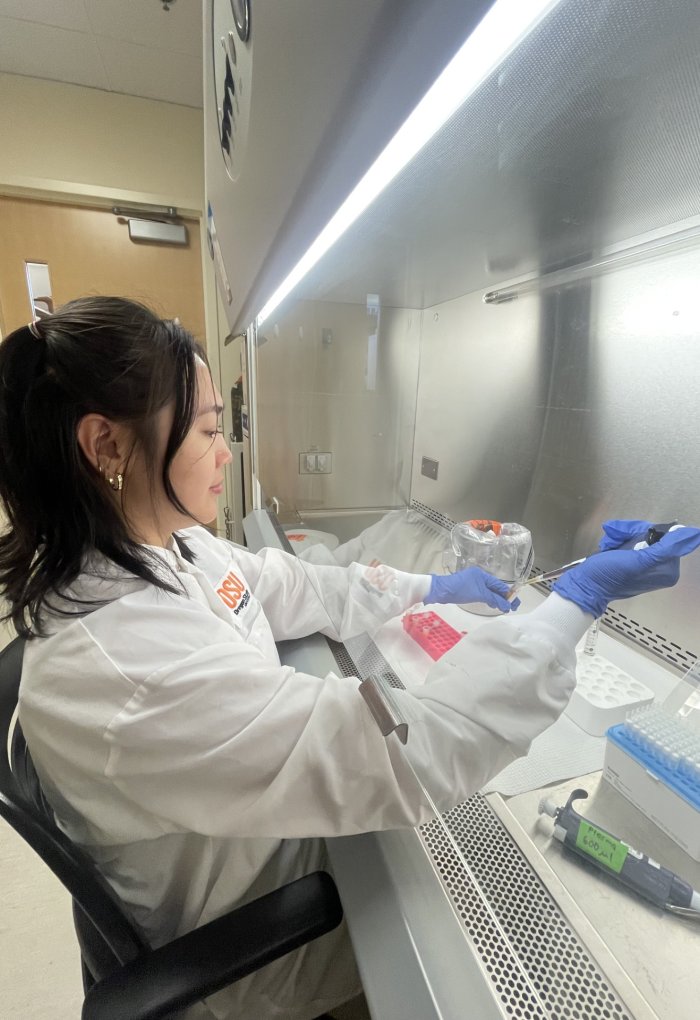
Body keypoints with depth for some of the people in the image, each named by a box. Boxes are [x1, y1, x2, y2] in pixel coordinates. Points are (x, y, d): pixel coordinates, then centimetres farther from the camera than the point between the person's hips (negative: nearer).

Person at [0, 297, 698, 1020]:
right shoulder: (126, 662, -40)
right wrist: (577, 602, -30)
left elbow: (294, 588, -1)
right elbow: (405, 758, -39)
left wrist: (431, 587, 3)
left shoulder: (168, 547, -12)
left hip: (261, 819, 6)